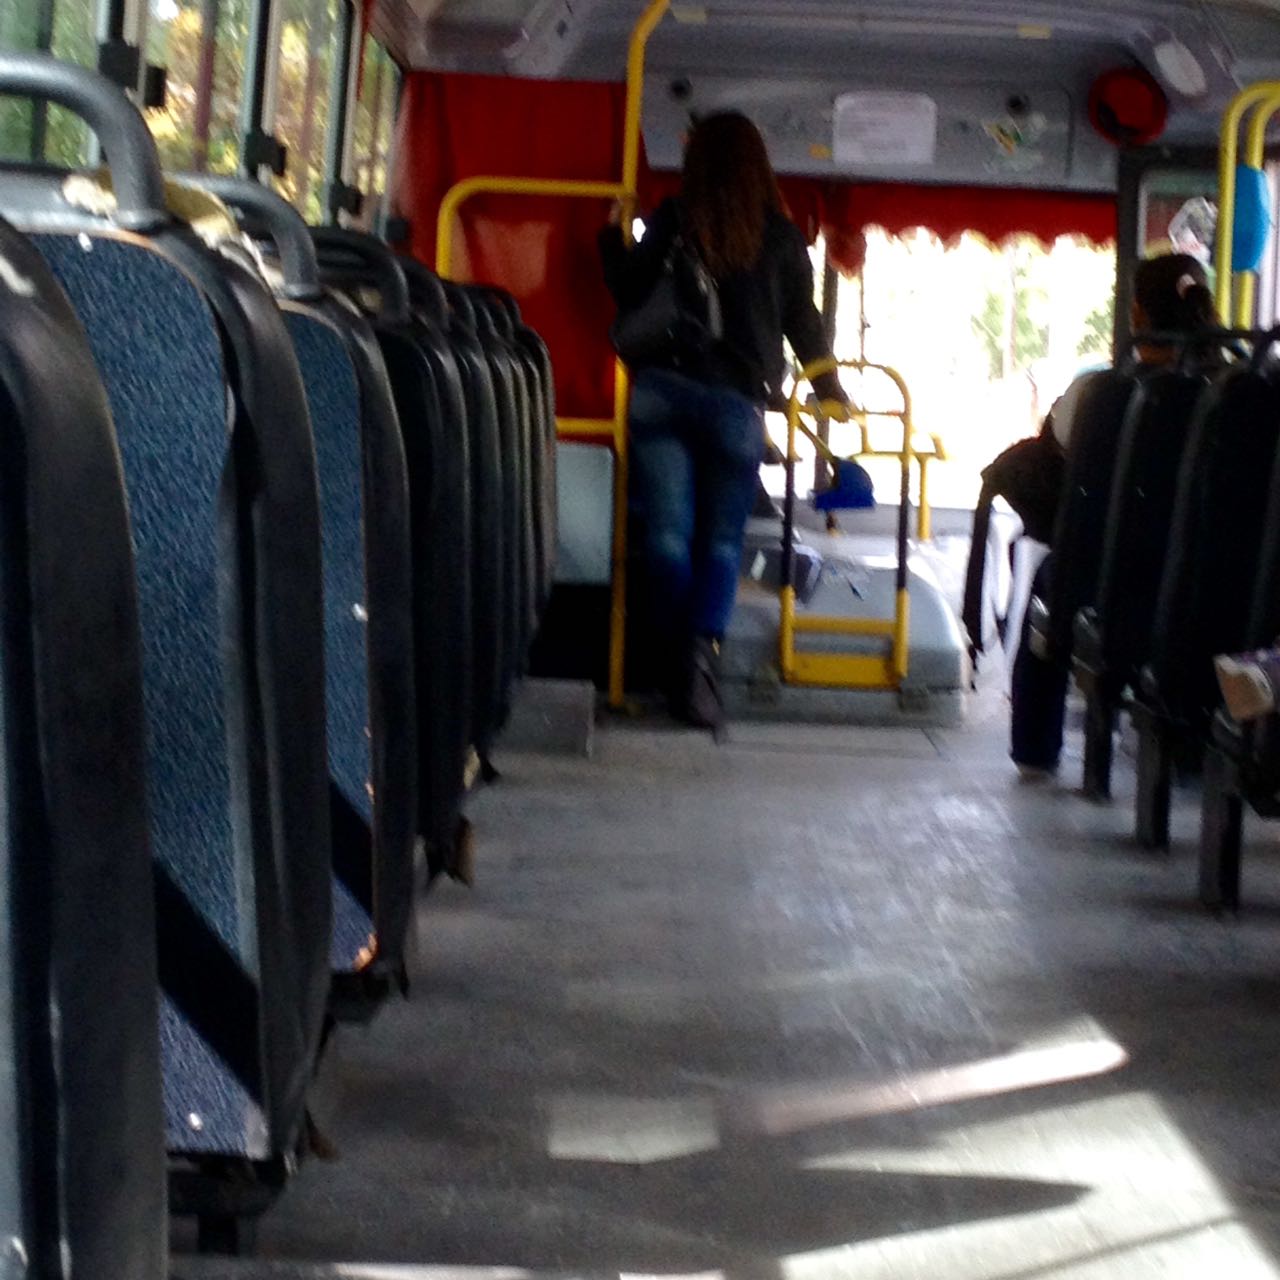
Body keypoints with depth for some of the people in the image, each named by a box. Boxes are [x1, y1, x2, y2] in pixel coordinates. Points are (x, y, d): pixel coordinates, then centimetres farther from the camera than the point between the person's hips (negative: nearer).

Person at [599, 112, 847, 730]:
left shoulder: (671, 221, 4)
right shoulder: (781, 237, 7)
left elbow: (629, 292, 6)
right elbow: (803, 322, 14)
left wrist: (613, 237, 24)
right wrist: (830, 390, 29)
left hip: (661, 391, 0)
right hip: (736, 399, 0)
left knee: (668, 532, 2)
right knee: (722, 538, 3)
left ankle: (675, 656, -6)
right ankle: (703, 645, -18)